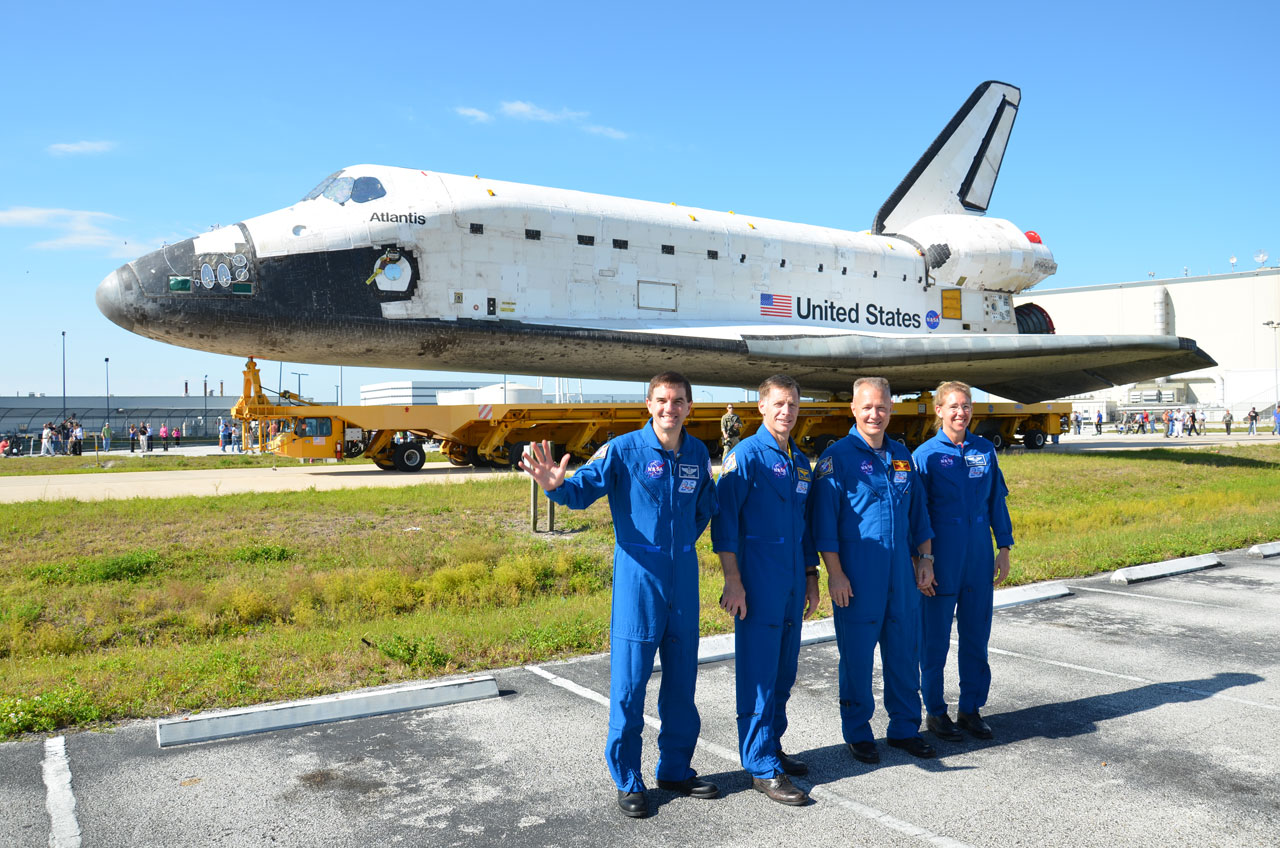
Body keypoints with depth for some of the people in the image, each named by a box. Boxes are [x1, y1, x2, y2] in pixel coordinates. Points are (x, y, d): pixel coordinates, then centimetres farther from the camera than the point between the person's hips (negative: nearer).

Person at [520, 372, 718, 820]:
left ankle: (676, 769, 31)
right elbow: (584, 488, -15)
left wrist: (683, 542, 12)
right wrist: (554, 485, -35)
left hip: (684, 581, 5)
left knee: (682, 681, 14)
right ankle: (628, 782, 17)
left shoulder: (697, 453, 5)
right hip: (638, 581, -5)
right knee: (629, 684, 1)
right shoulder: (622, 450, -10)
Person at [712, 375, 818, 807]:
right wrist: (733, 582, -17)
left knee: (783, 673, 14)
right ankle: (762, 769, 4)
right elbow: (724, 520, -13)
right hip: (758, 585, -7)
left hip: (792, 586, 7)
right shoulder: (746, 454, -8)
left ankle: (772, 748, 28)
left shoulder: (801, 462, 14)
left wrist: (810, 577, 19)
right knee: (758, 675, -3)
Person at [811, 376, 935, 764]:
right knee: (857, 656, 4)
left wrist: (925, 559, 13)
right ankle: (857, 732, 19)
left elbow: (918, 511, 18)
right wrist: (835, 574, -13)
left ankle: (905, 728, 26)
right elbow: (825, 520, -9)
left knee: (905, 651, 11)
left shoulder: (902, 455, 11)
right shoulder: (836, 457, -7)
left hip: (902, 572, 5)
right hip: (857, 576, -5)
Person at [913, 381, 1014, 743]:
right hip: (941, 560, -4)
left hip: (979, 560, 4)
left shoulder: (985, 450, 6)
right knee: (935, 638, 4)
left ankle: (970, 709, 24)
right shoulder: (925, 455, -5)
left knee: (976, 635, 11)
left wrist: (1004, 548, 8)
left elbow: (997, 501, 11)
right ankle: (935, 711, 18)